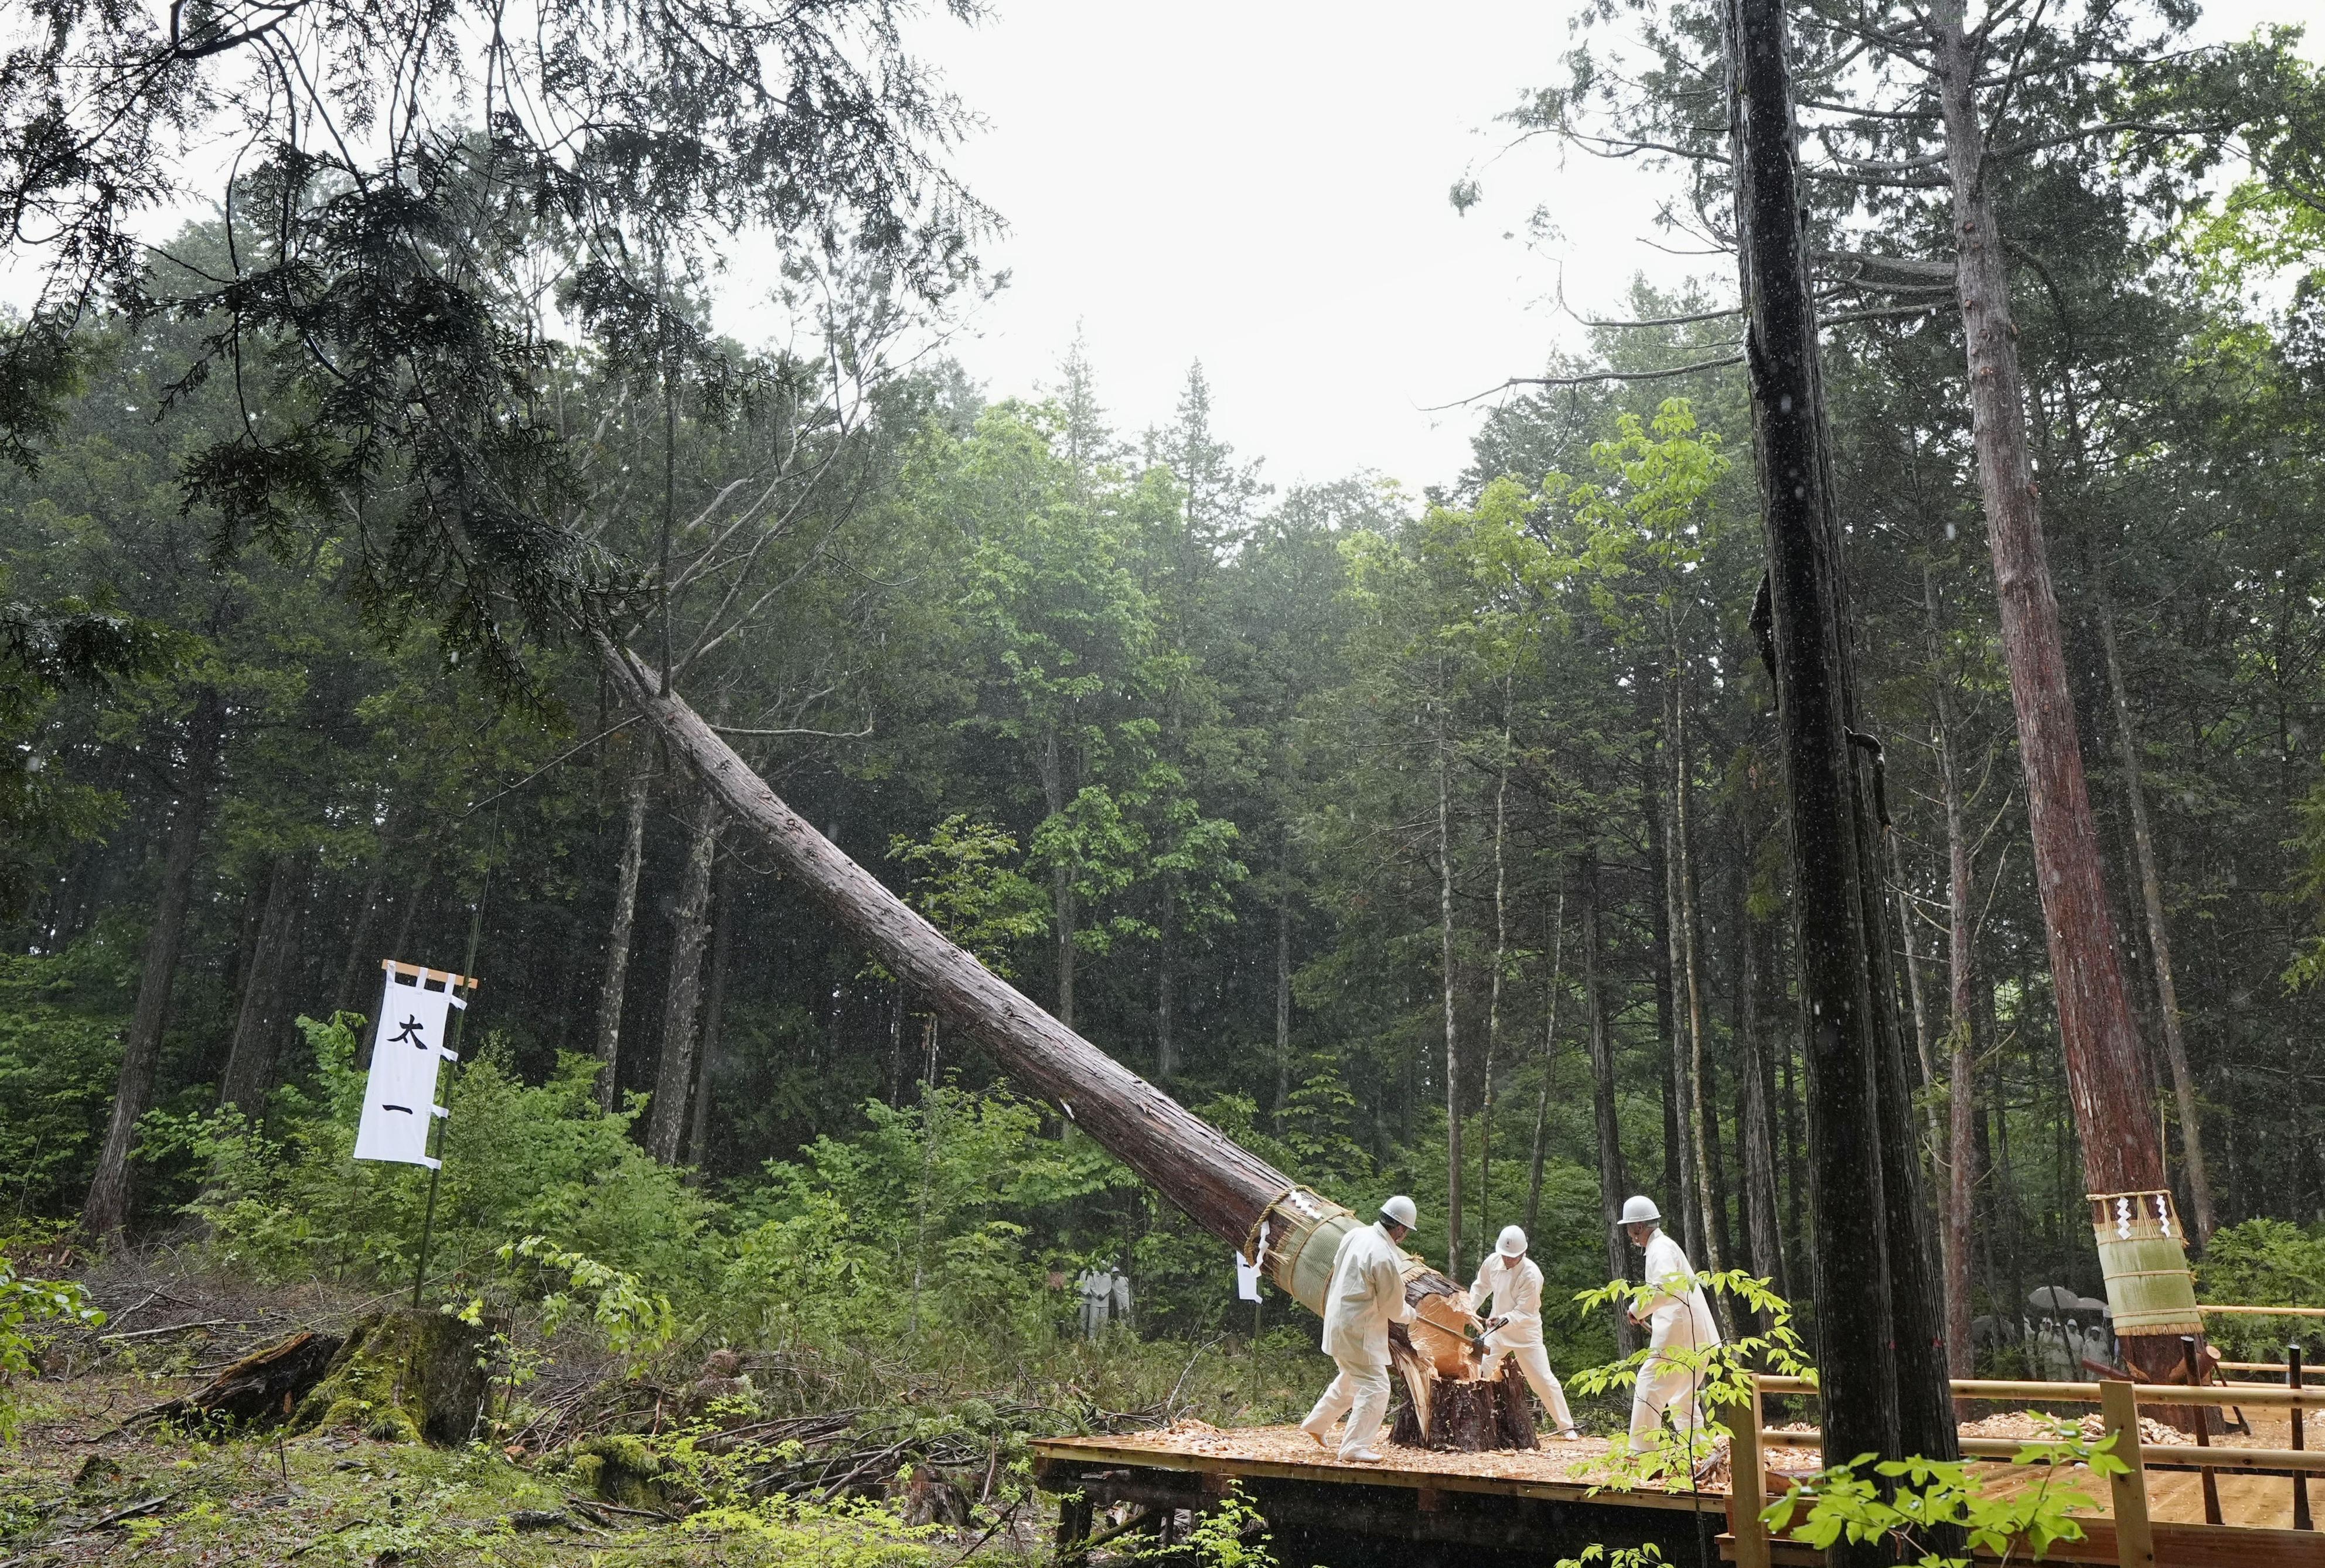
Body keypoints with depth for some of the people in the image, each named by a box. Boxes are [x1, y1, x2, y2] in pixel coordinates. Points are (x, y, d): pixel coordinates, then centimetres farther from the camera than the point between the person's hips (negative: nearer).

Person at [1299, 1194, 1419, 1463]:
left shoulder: (1355, 1235, 0)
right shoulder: (1386, 1258, -23)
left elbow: (1337, 1266, 17)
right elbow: (1394, 1308, -13)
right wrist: (1410, 1314, 10)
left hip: (1338, 1318, 9)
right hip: (1358, 1331, -9)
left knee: (1351, 1379, 26)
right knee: (1375, 1387, -3)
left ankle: (1316, 1424, 38)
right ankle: (1355, 1448, -3)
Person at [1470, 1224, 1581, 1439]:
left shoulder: (1532, 1274, -25)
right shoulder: (1492, 1261, -9)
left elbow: (1524, 1313, -23)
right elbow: (1481, 1287, 10)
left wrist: (1505, 1320, -40)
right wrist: (1468, 1310, -2)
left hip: (1526, 1332, -4)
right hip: (1497, 1330, 4)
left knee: (1544, 1379, -4)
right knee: (1478, 1373, -4)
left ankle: (1566, 1426, 11)